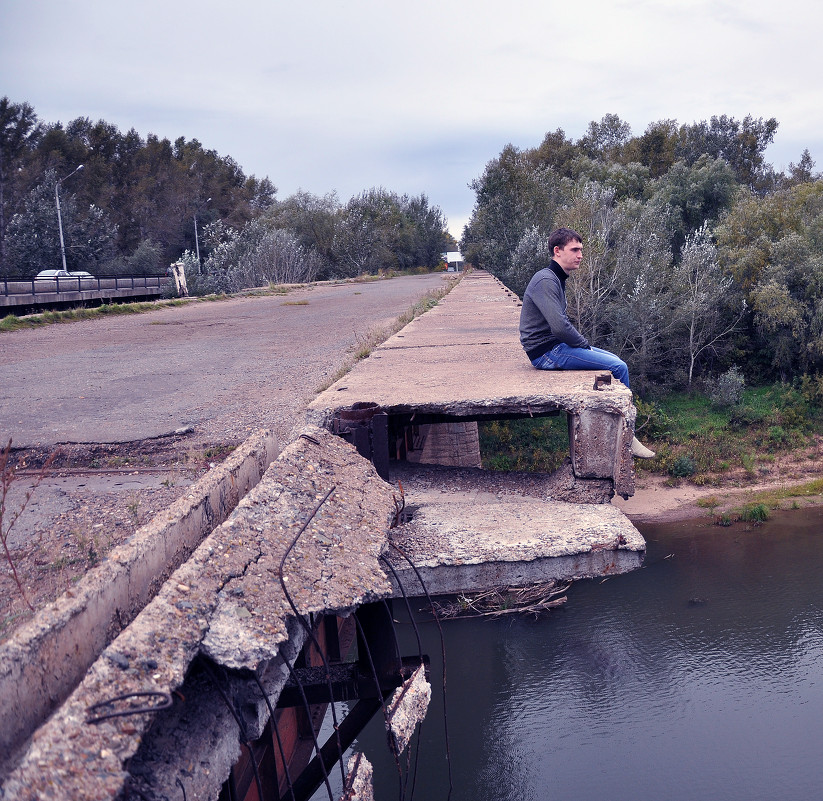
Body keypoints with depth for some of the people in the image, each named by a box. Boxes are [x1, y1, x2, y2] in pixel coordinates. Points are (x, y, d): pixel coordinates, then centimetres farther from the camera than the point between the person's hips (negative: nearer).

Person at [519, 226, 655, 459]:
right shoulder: (546, 280, -19)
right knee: (618, 367, -14)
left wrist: (582, 343, 11)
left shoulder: (557, 279, 15)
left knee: (616, 362, 13)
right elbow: (559, 327, -27)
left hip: (556, 346, 11)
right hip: (546, 352, -11)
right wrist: (584, 345, -12)